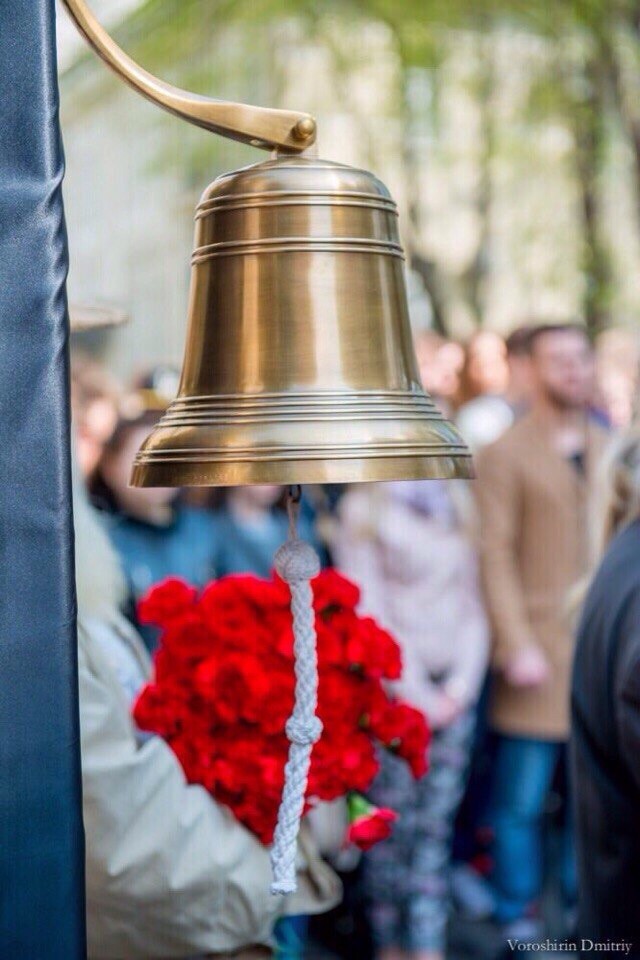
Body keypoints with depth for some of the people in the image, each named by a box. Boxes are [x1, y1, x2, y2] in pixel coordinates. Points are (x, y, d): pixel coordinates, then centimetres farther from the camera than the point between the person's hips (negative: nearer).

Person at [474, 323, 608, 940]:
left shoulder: (609, 451, 15)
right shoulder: (505, 454, -1)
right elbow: (496, 556, -7)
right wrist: (517, 645, -14)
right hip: (540, 652, -4)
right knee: (521, 800, -1)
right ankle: (518, 917, 13)